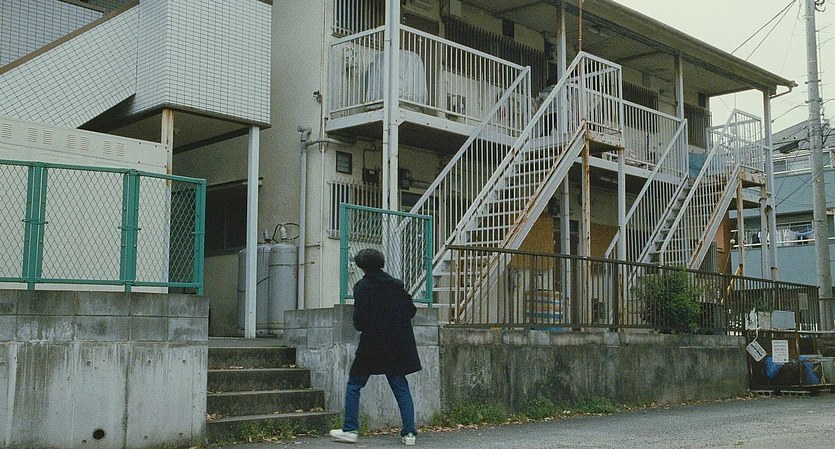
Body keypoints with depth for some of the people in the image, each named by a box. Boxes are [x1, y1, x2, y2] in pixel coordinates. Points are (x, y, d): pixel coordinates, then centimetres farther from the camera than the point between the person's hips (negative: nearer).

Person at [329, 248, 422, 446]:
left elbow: (360, 318, -15)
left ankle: (350, 430, 7)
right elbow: (411, 309, 7)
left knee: (354, 384, 9)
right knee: (401, 388, 9)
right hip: (398, 345, 4)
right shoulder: (397, 284, 6)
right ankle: (409, 432, 5)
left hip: (371, 344, -4)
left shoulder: (362, 286, -8)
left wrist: (360, 326, 5)